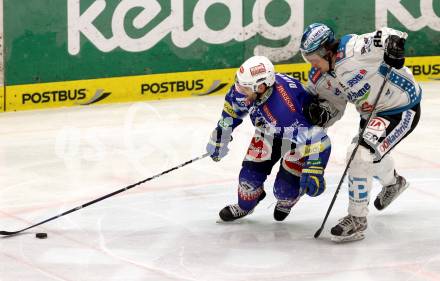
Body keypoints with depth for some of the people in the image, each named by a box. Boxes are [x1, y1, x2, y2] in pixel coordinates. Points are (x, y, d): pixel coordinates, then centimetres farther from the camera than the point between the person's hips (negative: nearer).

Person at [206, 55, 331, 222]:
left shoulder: (284, 109, -47)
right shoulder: (245, 88, -27)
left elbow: (315, 138, -44)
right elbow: (233, 108, -1)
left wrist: (314, 171, -47)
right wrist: (220, 136, 7)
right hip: (269, 131, 6)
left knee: (285, 188, -9)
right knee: (250, 174, -1)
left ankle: (287, 201, 30)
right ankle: (244, 206, 32)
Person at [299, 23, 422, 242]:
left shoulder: (352, 51, -30)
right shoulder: (320, 79, -3)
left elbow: (386, 37, -30)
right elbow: (335, 107, 7)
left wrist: (394, 44, -50)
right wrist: (322, 113, -13)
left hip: (402, 109, -10)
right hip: (372, 112, 10)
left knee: (361, 155, -21)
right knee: (371, 154, 31)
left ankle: (357, 219, -10)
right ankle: (393, 183, 66)